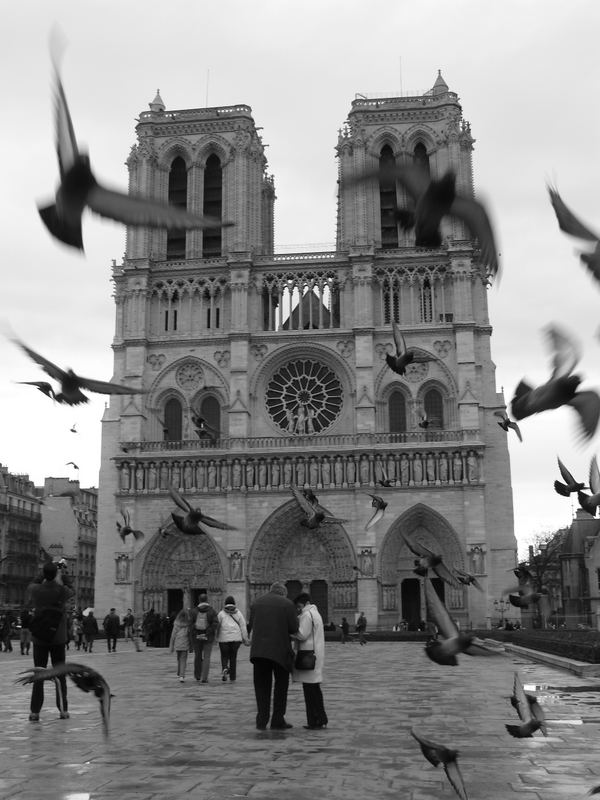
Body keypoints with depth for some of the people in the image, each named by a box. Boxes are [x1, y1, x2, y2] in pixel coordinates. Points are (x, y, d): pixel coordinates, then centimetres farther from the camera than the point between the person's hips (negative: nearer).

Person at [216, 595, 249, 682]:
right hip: (236, 638, 2)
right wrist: (245, 639, 4)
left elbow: (218, 625, -3)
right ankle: (232, 677, 11)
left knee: (224, 656, 10)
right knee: (233, 657, 11)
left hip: (224, 638, -2)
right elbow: (243, 626, 3)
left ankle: (225, 669, -18)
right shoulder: (238, 613, 7)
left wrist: (217, 637, 11)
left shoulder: (221, 613, 2)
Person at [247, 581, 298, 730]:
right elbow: (294, 629, -7)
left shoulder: (256, 602, 9)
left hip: (258, 650, 3)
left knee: (261, 686, 13)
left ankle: (261, 721, 10)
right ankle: (277, 721, 12)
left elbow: (251, 627, 8)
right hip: (280, 650, -3)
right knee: (281, 685, 11)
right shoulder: (287, 604, -3)